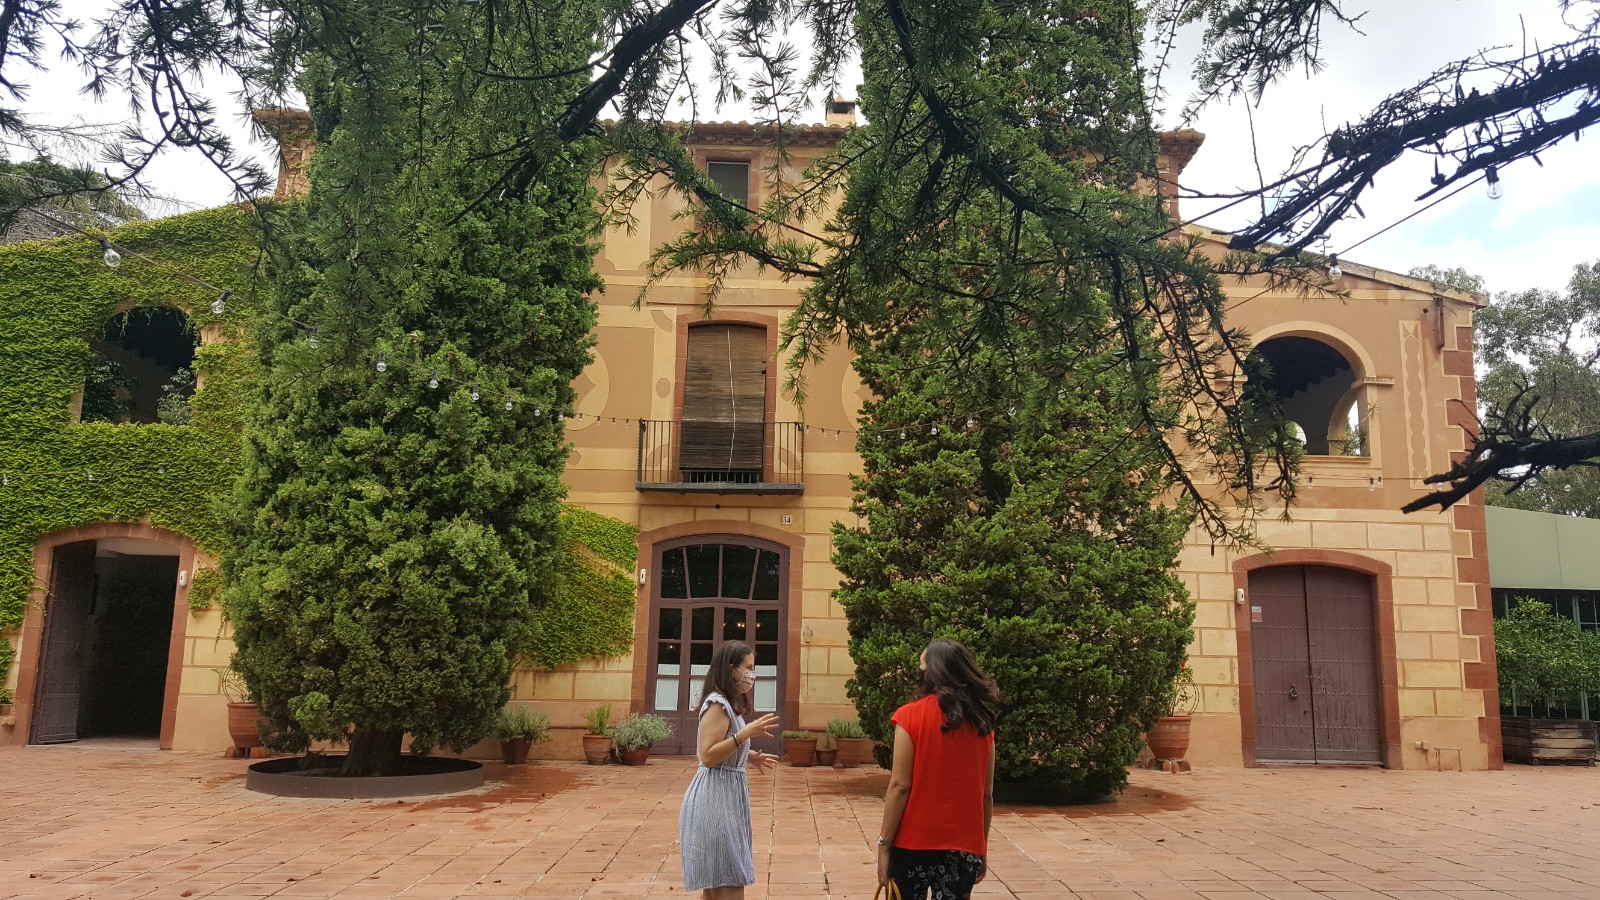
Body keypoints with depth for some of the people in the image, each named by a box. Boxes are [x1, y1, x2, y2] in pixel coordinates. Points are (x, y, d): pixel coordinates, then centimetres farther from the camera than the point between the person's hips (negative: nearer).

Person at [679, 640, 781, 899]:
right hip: (716, 795, -10)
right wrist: (746, 733, -26)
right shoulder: (717, 703, -16)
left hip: (727, 793, 10)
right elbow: (708, 756, -23)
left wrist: (749, 757, 13)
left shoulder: (729, 704, 15)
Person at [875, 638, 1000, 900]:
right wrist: (982, 848, 16)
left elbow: (900, 786, -12)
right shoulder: (982, 722, 2)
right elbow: (986, 794, 6)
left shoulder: (911, 716, -9)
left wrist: (884, 843, -6)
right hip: (963, 846, 3)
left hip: (914, 843, -3)